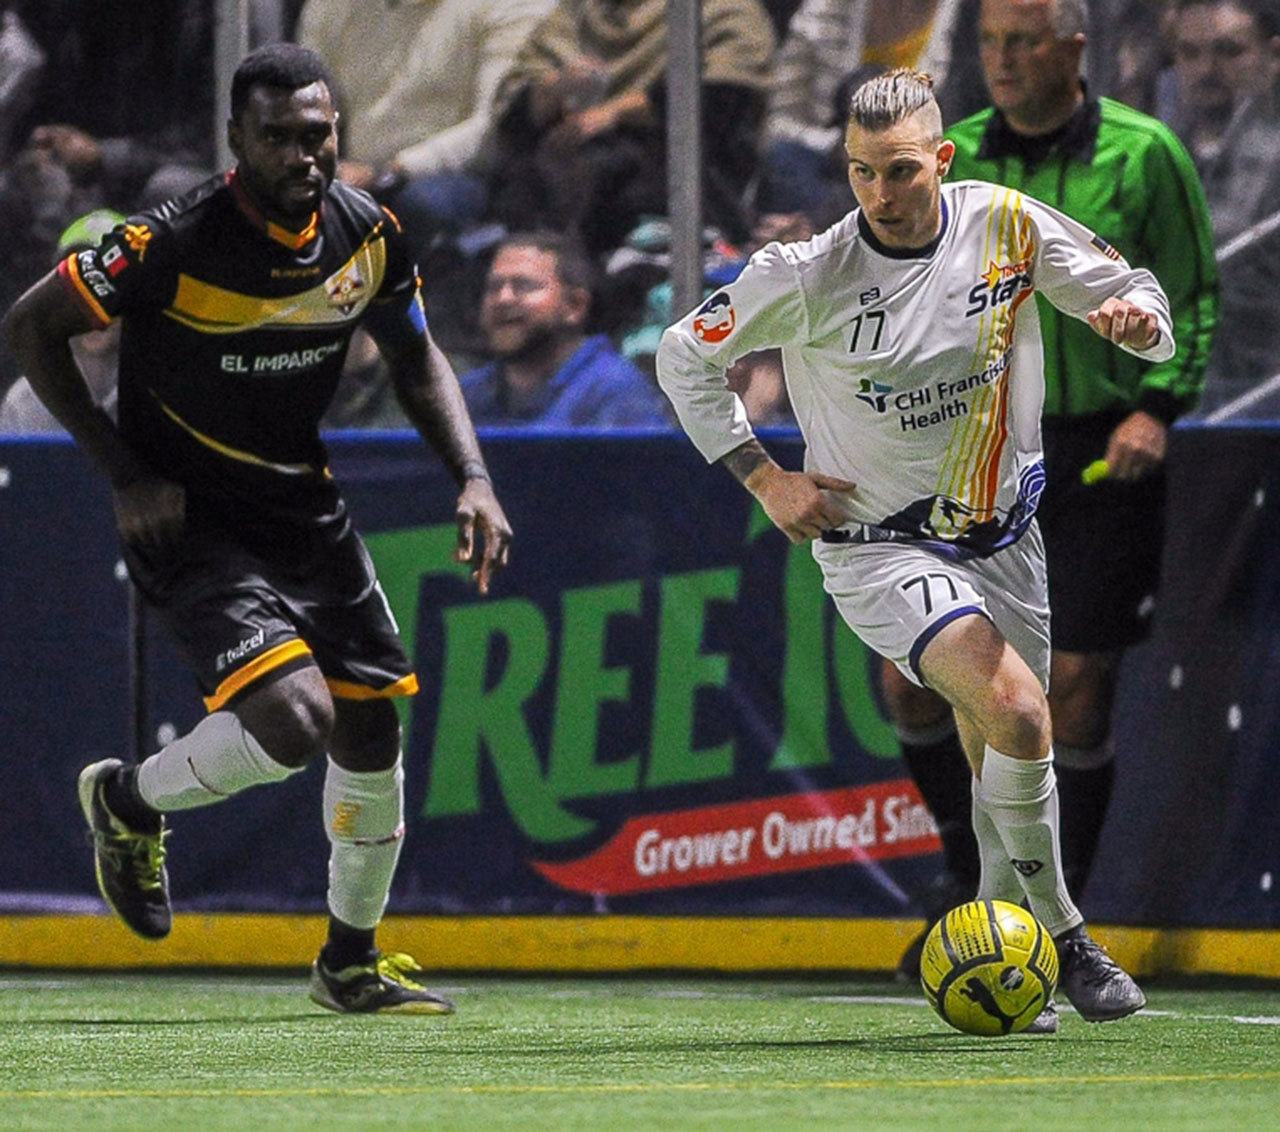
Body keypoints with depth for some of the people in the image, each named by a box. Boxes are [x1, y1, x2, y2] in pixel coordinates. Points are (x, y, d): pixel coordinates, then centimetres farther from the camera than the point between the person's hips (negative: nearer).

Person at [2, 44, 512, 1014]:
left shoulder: (367, 233, -5)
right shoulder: (175, 244, -23)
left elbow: (418, 360, 13)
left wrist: (474, 478, -2)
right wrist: (125, 476, -17)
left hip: (306, 510, 6)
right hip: (190, 524, -6)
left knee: (372, 732, 9)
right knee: (292, 722, -23)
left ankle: (352, 964, 31)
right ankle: (128, 801, 8)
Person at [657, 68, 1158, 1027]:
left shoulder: (1010, 227, -9)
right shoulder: (806, 277, -17)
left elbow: (1136, 296, 2)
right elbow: (684, 357, -2)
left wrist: (1137, 317, -22)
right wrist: (766, 480, -7)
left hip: (1001, 533, 5)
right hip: (879, 544, -4)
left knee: (998, 761, 11)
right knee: (1016, 715, -25)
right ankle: (1061, 933, -8)